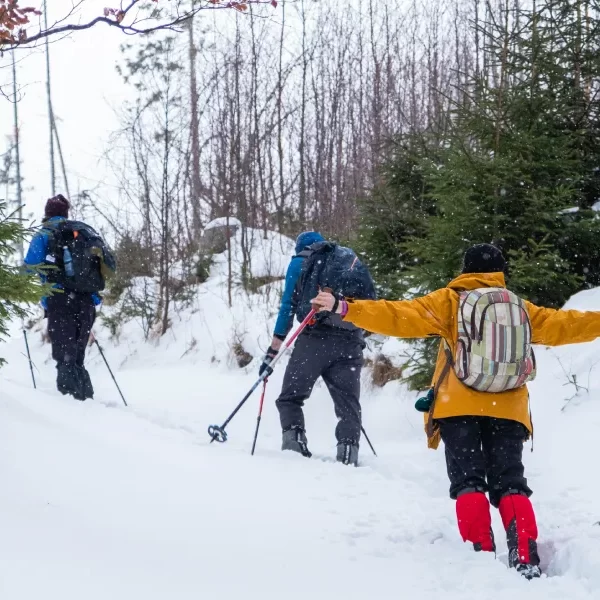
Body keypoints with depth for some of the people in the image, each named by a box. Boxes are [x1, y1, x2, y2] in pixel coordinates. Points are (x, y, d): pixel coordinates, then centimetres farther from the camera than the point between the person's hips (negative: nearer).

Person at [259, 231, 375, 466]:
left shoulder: (300, 262, 12)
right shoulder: (352, 259, 22)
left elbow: (288, 306, 5)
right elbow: (371, 301, 19)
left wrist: (273, 350, 4)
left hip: (315, 338, -3)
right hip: (350, 342, 3)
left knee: (290, 398, 6)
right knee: (348, 405, 5)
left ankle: (293, 440, -14)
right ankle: (349, 453, -10)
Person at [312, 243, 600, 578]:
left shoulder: (450, 300, 3)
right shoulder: (520, 307, 11)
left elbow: (401, 316, -6)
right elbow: (559, 325, 15)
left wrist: (345, 309, -8)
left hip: (459, 408, -2)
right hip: (508, 410, 2)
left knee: (468, 481, 3)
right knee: (510, 482, 5)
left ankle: (481, 554, -14)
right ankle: (526, 559, -13)